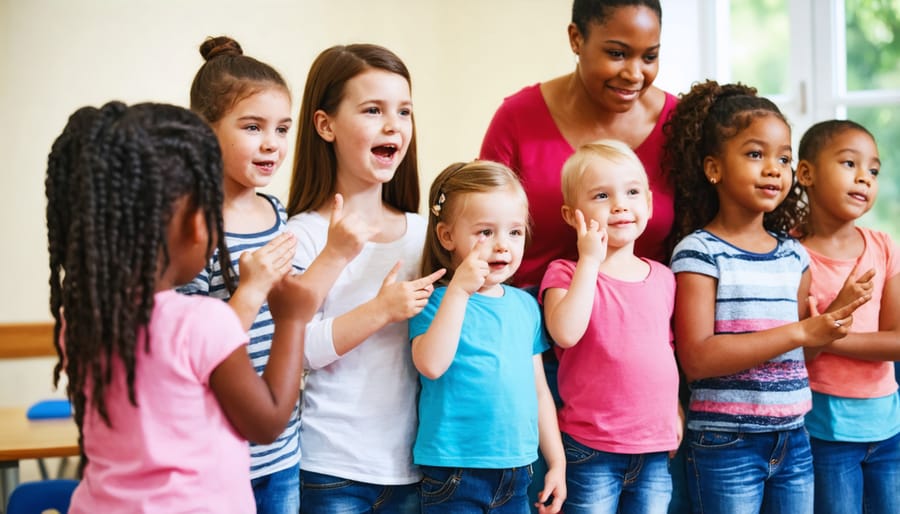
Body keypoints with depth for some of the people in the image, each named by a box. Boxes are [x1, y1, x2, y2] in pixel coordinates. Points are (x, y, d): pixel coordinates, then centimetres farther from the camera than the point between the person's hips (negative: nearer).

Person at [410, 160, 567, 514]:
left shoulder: (525, 305, 9)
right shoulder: (438, 301, -6)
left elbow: (539, 390, 15)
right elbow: (431, 364, -24)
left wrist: (556, 463, 14)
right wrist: (459, 290, -24)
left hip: (516, 472, 5)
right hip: (454, 473, -5)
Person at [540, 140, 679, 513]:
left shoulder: (662, 277, 10)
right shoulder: (566, 273, -4)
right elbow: (566, 333, -24)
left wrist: (675, 411, 13)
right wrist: (590, 261, -18)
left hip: (655, 452, 4)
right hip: (592, 450, -4)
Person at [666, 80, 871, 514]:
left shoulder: (794, 255, 9)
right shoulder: (699, 251, -10)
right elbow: (696, 358, -20)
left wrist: (830, 325, -5)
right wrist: (801, 333, -20)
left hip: (793, 438, 6)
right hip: (725, 444, -6)